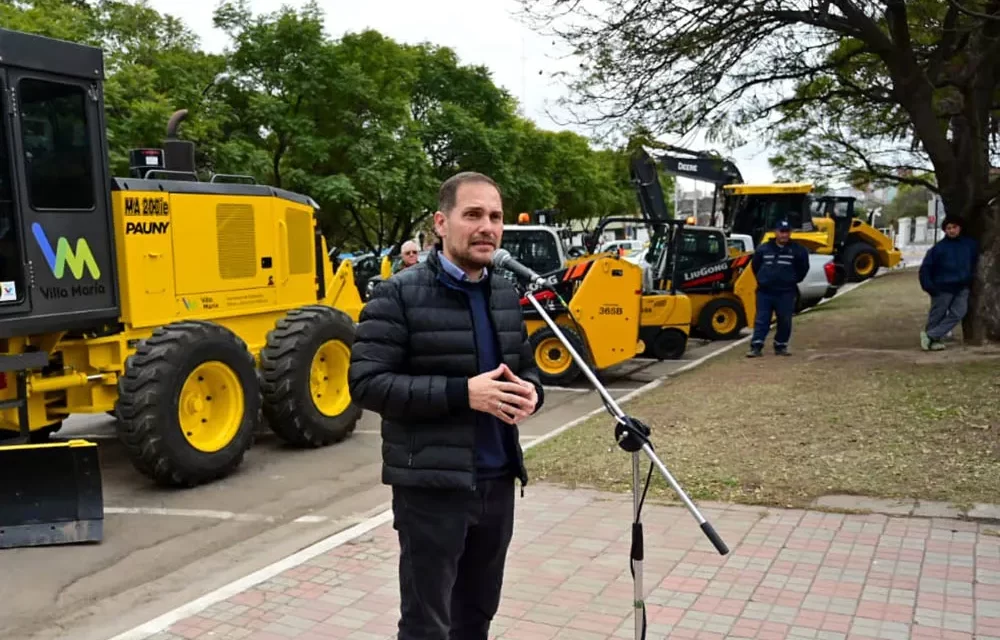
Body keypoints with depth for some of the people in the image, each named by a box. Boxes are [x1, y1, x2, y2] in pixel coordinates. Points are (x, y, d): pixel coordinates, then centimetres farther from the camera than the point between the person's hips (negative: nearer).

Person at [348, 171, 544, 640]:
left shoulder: (506, 295, 9)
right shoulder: (399, 295, -11)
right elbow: (366, 383, -16)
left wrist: (530, 392, -6)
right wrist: (461, 393, -25)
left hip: (497, 482, 6)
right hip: (431, 487, -6)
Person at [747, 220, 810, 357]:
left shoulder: (798, 250, -1)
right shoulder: (763, 249, 1)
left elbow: (803, 268, 10)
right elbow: (755, 265, 15)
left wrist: (793, 280, 8)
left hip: (786, 293, 0)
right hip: (765, 292, 0)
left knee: (785, 322, 6)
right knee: (761, 320, -2)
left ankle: (780, 346, 19)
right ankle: (756, 347, -3)